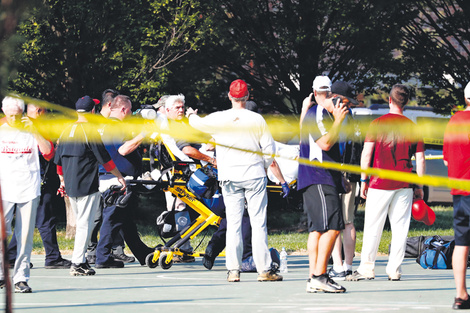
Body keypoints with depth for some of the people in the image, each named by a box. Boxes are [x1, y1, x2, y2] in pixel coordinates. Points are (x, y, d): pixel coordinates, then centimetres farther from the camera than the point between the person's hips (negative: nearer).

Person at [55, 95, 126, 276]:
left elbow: (59, 160, 16)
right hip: (87, 186, -7)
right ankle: (77, 263, -10)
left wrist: (63, 181, 27)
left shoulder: (66, 132, 10)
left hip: (70, 185, 7)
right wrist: (119, 176, 0)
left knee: (82, 223, 17)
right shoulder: (90, 131, -12)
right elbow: (104, 159, -10)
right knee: (85, 224, -6)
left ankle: (81, 260, 17)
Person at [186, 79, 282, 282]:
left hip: (229, 177, 1)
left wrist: (191, 114, 40)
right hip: (254, 175, -1)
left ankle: (233, 270, 1)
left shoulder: (218, 119, -3)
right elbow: (269, 150, 0)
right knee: (258, 223, 1)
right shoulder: (257, 120, -4)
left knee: (233, 223, 5)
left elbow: (197, 123, 16)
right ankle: (264, 269, -1)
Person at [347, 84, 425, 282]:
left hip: (380, 183, -2)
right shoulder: (412, 127, 5)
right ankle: (394, 270, 5)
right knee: (400, 228, 6)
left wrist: (364, 180, 1)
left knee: (373, 227, 1)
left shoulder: (377, 124, -2)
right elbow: (420, 159, 5)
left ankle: (366, 268, 2)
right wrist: (420, 186, 11)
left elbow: (366, 153, -6)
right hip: (404, 184, 2)